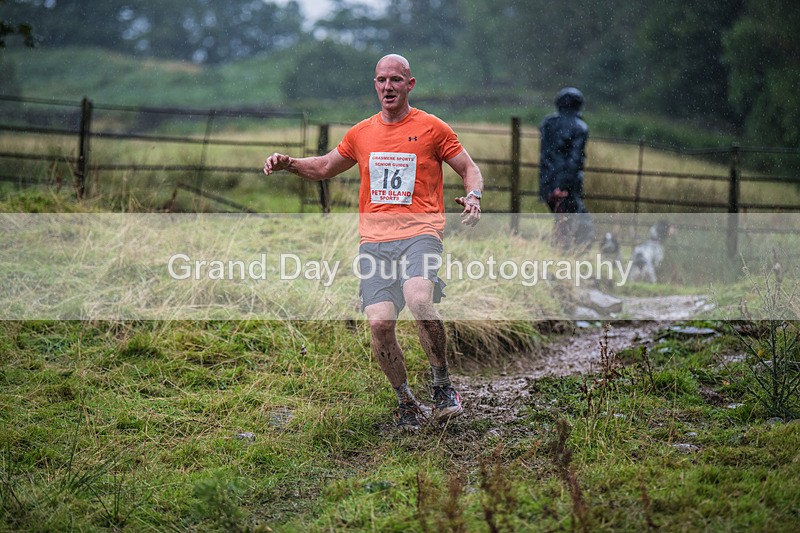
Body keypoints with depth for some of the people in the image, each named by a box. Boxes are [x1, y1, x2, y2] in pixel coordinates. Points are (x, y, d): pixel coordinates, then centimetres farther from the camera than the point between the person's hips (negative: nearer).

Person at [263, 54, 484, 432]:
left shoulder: (432, 128, 6)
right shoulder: (361, 134, 16)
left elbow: (469, 168, 11)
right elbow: (325, 167, 30)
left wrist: (472, 197, -11)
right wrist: (289, 163, 13)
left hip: (419, 234, -3)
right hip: (374, 241, 3)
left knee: (419, 300, -31)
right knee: (379, 323, -13)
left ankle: (442, 385, -11)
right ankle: (406, 403, 8)